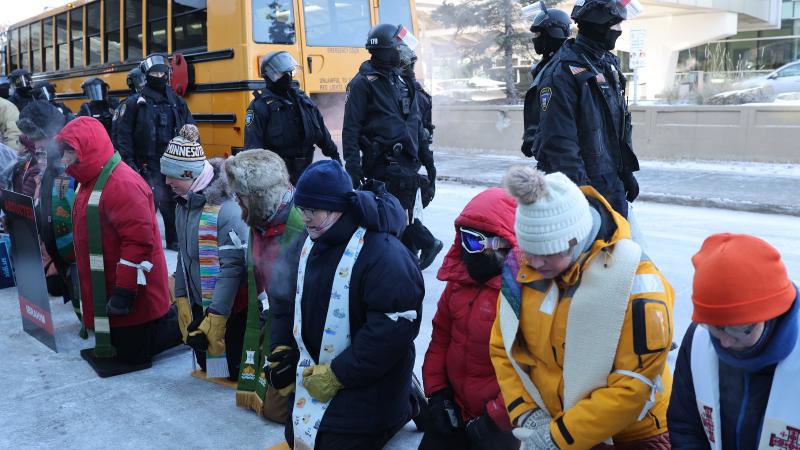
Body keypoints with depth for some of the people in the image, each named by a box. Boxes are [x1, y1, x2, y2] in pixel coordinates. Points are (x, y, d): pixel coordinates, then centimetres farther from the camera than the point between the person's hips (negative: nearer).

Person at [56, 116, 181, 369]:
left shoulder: (122, 184, -24)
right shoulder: (92, 180, 10)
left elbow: (139, 240, -29)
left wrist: (125, 291, -26)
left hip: (130, 293, -10)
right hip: (108, 288, 10)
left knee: (133, 355, -1)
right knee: (117, 347, 18)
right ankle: (167, 317, 28)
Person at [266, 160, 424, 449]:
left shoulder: (383, 254, -26)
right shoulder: (311, 243, 2)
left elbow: (393, 328, -28)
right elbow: (288, 299, 14)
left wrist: (336, 375, -22)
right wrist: (283, 350, 6)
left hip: (364, 382, -8)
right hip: (314, 372, 8)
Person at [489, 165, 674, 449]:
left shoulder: (636, 286, -23)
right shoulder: (522, 269, -9)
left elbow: (633, 387, -21)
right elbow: (502, 347, 0)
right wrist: (525, 413, -10)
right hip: (548, 423, 4)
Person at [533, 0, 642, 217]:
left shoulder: (608, 65, 13)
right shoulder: (563, 70, -16)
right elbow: (559, 140, -22)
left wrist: (627, 172, 17)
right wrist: (579, 187, -23)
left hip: (612, 181, 9)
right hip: (581, 184, -9)